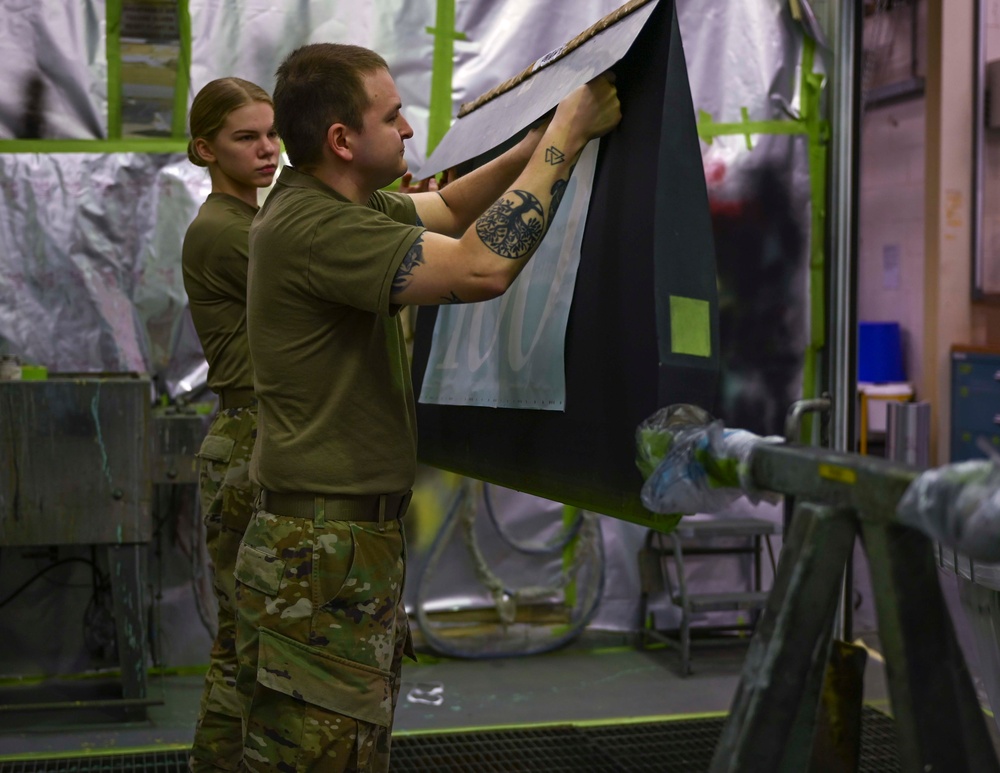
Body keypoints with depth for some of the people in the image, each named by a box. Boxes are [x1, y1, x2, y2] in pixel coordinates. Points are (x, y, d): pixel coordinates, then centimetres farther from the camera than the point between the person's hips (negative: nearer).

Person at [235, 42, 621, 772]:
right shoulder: (309, 226, -21)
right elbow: (483, 267, -28)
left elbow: (448, 207, 22)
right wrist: (566, 137, -17)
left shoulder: (346, 204, 8)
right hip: (321, 555, -10)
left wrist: (543, 140, 6)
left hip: (361, 540, 10)